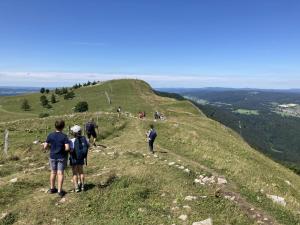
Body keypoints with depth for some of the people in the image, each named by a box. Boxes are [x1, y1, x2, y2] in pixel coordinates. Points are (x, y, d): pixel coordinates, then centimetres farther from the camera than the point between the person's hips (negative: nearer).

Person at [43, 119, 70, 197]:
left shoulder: (50, 135, -6)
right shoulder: (64, 136, -15)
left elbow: (45, 147, -4)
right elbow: (67, 148, -21)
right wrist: (63, 149, 1)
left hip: (52, 156, 3)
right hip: (61, 157, -3)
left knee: (53, 172, 18)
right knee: (60, 173, 3)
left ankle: (52, 188, 31)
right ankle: (59, 191, 7)